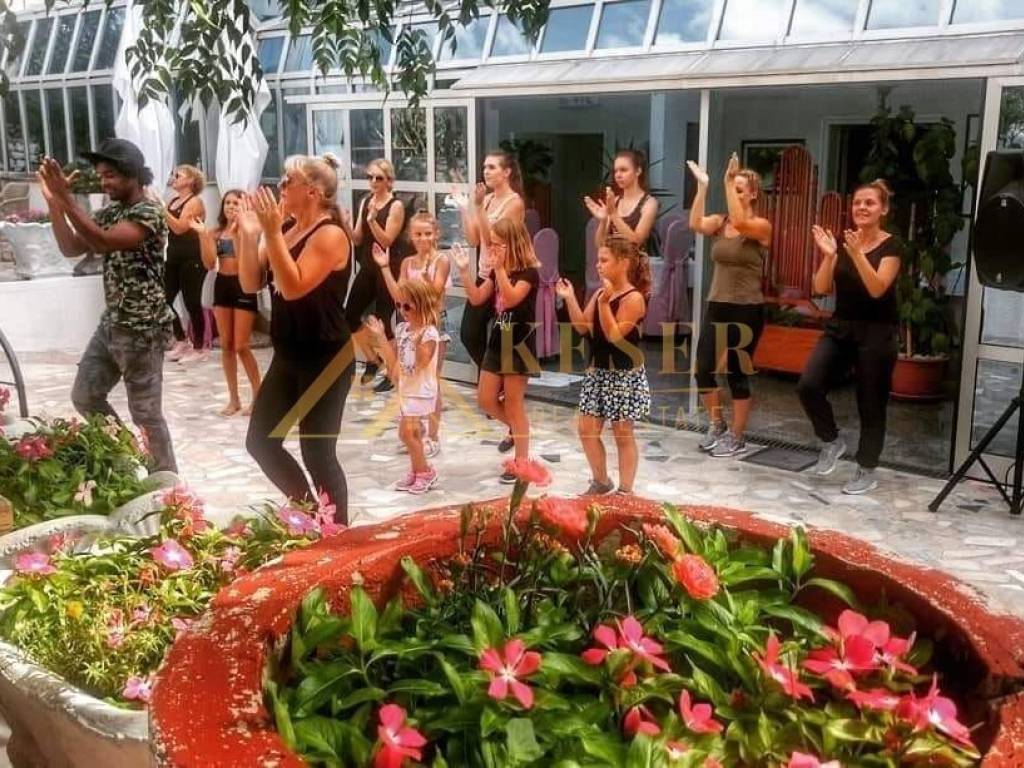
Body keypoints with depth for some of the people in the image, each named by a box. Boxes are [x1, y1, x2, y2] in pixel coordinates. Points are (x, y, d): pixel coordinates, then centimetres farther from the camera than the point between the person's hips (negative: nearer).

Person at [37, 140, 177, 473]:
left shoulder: (149, 211, -16)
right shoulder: (109, 212, 11)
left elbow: (103, 242, -30)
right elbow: (71, 248, 7)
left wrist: (66, 198, -32)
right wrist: (53, 201, -3)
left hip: (142, 329, -9)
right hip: (111, 324, 9)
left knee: (145, 414, -2)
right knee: (84, 397, 16)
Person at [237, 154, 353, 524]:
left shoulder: (330, 235, -15)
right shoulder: (286, 231, 9)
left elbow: (294, 287, -26)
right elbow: (250, 284, 6)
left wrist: (272, 233, -26)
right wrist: (248, 234, -3)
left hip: (325, 359, -9)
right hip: (288, 356, 9)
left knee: (317, 453, -3)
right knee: (261, 440, 12)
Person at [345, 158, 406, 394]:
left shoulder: (396, 206, -9)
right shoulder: (365, 202, 9)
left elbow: (386, 241, -16)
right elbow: (358, 239, 9)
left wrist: (372, 219, -27)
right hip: (367, 268, 7)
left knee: (382, 321, -5)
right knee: (350, 316, 5)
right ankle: (372, 360, 25)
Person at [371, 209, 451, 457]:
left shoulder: (441, 260, -9)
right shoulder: (407, 262, 6)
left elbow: (435, 292, -20)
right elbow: (398, 296, -1)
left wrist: (426, 272, -36)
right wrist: (385, 268, -4)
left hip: (434, 323, -5)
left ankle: (433, 437, 8)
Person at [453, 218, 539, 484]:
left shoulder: (529, 272, -14)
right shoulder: (497, 271, 9)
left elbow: (511, 299, -28)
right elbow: (476, 298, 7)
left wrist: (500, 268, -33)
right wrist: (464, 271, -4)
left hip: (519, 343, -8)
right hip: (498, 340, 8)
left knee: (513, 404, -2)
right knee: (485, 400, 9)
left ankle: (521, 462, 9)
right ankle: (516, 429, 35)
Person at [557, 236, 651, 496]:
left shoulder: (634, 298, -16)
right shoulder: (600, 293, 7)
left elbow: (614, 335, -22)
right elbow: (583, 327, 4)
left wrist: (604, 303, -29)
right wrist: (569, 298, -4)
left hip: (624, 375, -8)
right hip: (598, 372, 8)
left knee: (623, 435, 2)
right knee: (587, 429, 10)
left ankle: (625, 490, 13)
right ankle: (601, 482, 28)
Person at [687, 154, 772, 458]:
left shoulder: (761, 225, -8)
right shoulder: (719, 222, 5)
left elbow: (739, 223, -30)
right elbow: (695, 224, -16)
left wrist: (729, 182, -29)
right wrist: (702, 186, -20)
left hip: (747, 310, -5)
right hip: (716, 306, 5)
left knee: (737, 373, 1)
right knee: (703, 369, 5)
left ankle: (737, 437, 15)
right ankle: (716, 425, 26)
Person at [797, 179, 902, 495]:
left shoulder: (891, 246, -7)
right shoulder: (842, 242, 6)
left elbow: (877, 289, -20)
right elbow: (821, 289, 0)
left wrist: (857, 253, -28)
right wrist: (829, 255, -14)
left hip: (876, 334, -4)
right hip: (839, 328, 4)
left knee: (870, 404, 3)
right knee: (808, 385, -13)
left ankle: (867, 472, 18)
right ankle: (832, 441, 12)